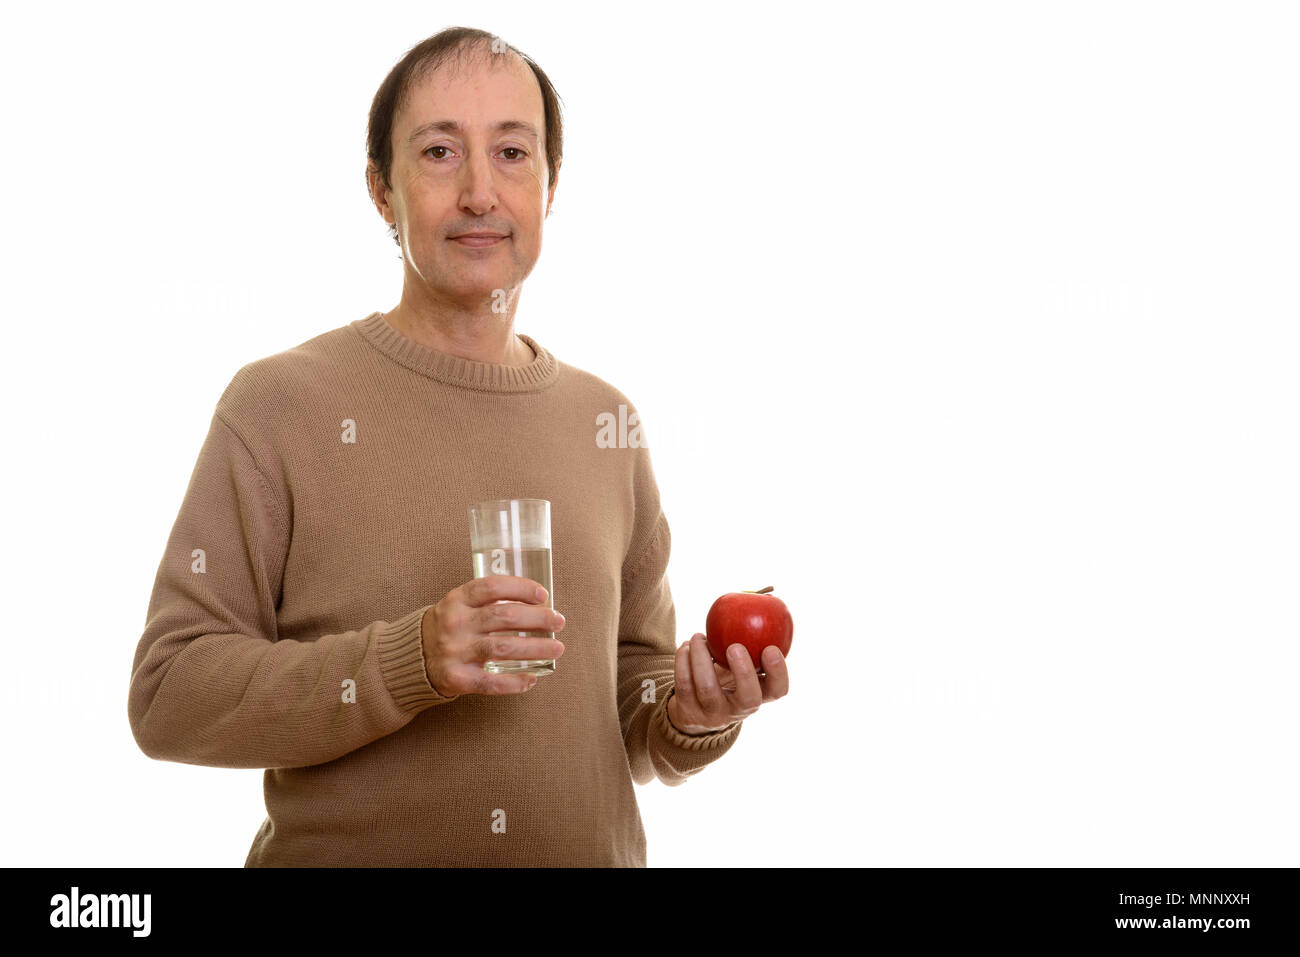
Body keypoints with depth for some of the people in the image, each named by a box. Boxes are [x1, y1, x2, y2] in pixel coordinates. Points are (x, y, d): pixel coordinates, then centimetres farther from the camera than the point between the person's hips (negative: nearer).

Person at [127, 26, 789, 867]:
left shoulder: (607, 420, 3)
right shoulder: (278, 405, -9)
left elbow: (631, 714, 11)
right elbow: (170, 695, -13)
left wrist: (692, 718, -10)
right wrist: (405, 664, -25)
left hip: (592, 848, 4)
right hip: (342, 849, -3)